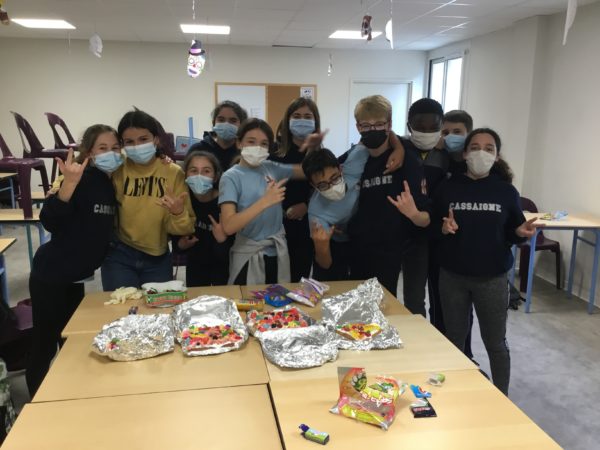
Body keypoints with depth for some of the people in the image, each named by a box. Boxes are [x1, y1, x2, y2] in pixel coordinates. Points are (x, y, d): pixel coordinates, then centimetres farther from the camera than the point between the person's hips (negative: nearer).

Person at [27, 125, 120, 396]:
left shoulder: (113, 183, 4)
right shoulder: (83, 179, -17)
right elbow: (49, 222, -25)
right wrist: (69, 182, -37)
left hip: (75, 277, 8)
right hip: (50, 275, -7)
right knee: (44, 345, 2)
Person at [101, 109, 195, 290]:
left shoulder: (173, 172, -8)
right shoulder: (116, 170, -7)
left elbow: (185, 228, -7)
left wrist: (178, 213, -27)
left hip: (158, 258, 1)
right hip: (119, 256, -1)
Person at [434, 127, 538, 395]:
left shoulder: (506, 191, -2)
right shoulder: (448, 188, -2)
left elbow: (512, 233, 4)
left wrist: (521, 233, -18)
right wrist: (444, 228, -20)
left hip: (492, 278, -1)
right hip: (452, 277, 1)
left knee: (495, 342, 11)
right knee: (454, 340, 14)